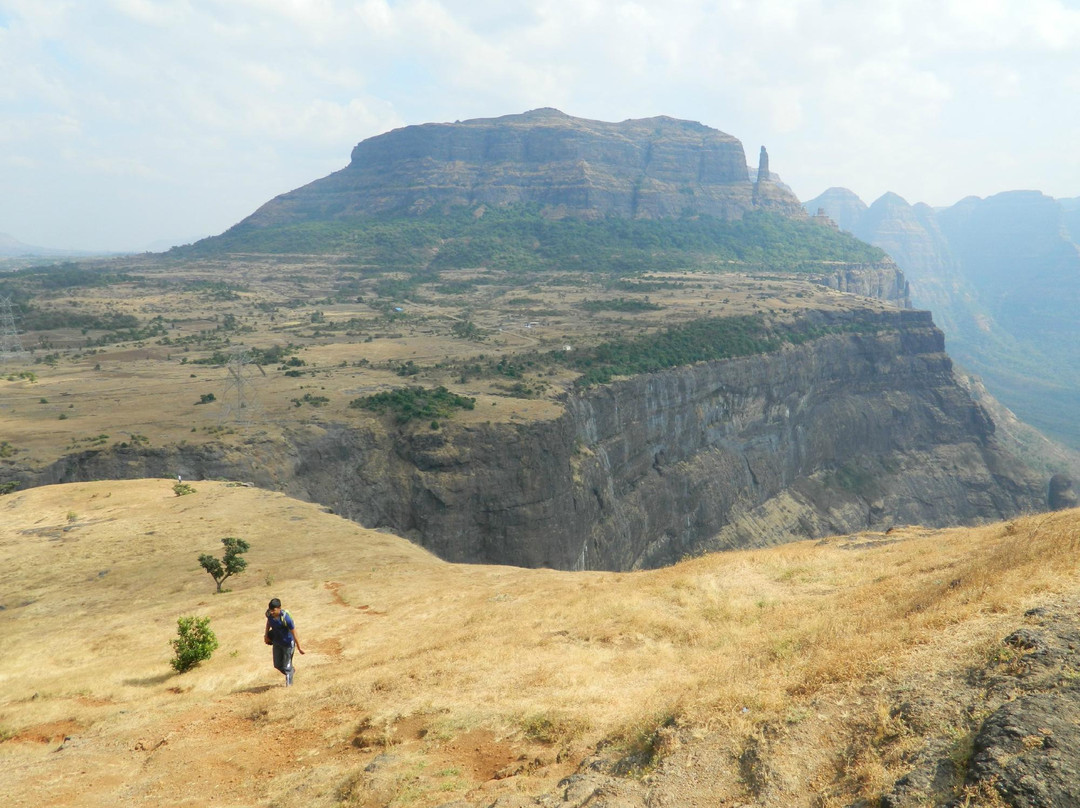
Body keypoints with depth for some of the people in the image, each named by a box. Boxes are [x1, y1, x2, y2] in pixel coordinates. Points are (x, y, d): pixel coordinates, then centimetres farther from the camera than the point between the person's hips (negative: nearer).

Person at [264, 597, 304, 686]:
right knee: (278, 665, 16)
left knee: (286, 666, 4)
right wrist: (266, 635, 15)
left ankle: (289, 683, 29)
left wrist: (299, 648, -16)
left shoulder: (286, 618, -35)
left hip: (287, 644, -6)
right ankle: (290, 671, 46)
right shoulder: (269, 614, -19)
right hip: (277, 643, 6)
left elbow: (294, 634, -24)